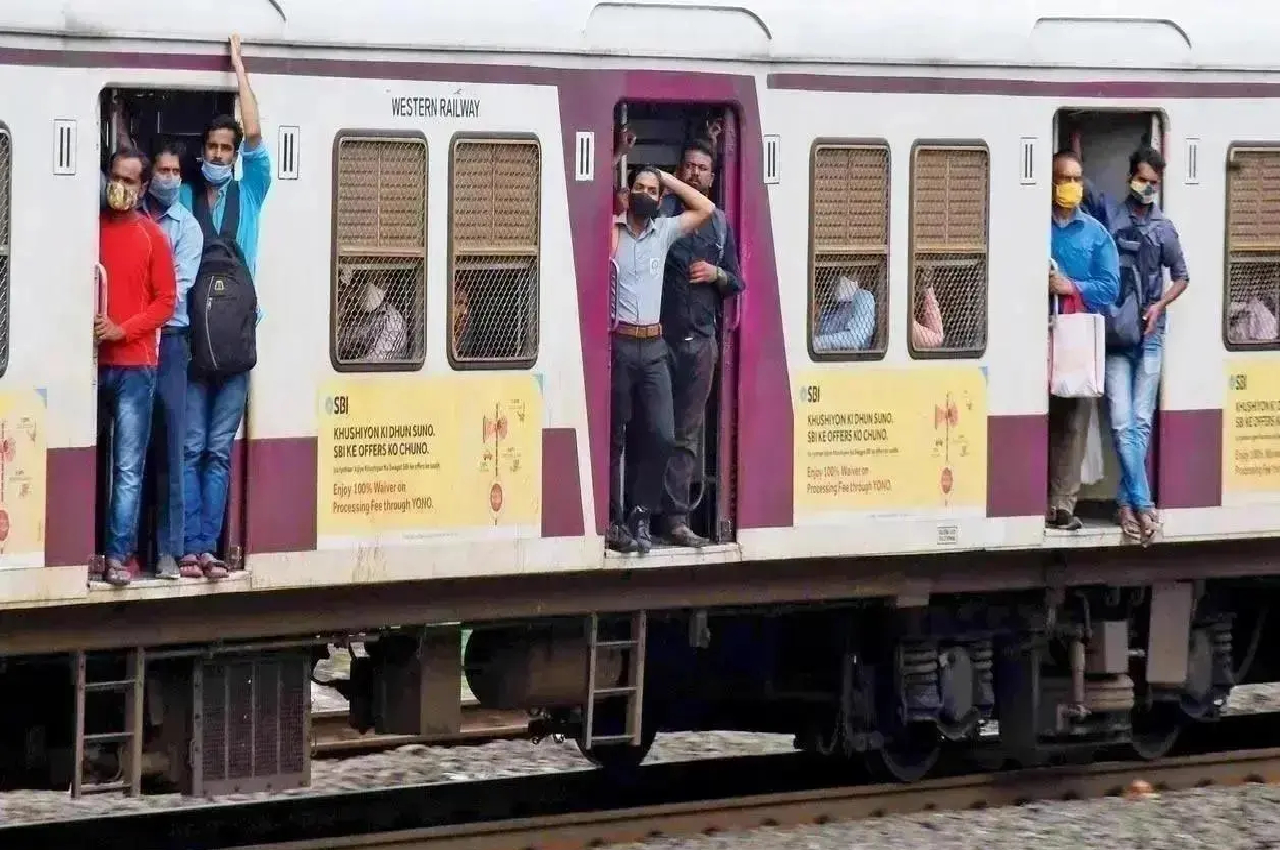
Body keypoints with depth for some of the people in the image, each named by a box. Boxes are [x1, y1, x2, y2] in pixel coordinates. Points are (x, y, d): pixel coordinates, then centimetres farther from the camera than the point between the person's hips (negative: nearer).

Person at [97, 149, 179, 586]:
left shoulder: (152, 237, 2)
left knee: (128, 469, -5)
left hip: (134, 365, -2)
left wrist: (122, 330, -11)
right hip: (90, 360, 2)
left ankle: (118, 556, -6)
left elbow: (165, 301, 1)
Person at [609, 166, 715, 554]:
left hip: (653, 348, 3)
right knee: (614, 439, 2)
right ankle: (613, 521, 8)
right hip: (618, 344, -3)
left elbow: (705, 208, 12)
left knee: (663, 436, -6)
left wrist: (665, 178, 10)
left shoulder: (664, 232, 11)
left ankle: (640, 516, 7)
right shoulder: (609, 230, 1)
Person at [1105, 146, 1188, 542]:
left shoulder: (1164, 227, 7)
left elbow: (1180, 277, 16)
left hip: (1149, 332, 2)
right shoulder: (1109, 217, 0)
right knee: (1122, 422, -10)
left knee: (1142, 421, 2)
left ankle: (1127, 502, 9)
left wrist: (1159, 305, -1)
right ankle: (1143, 503, -9)